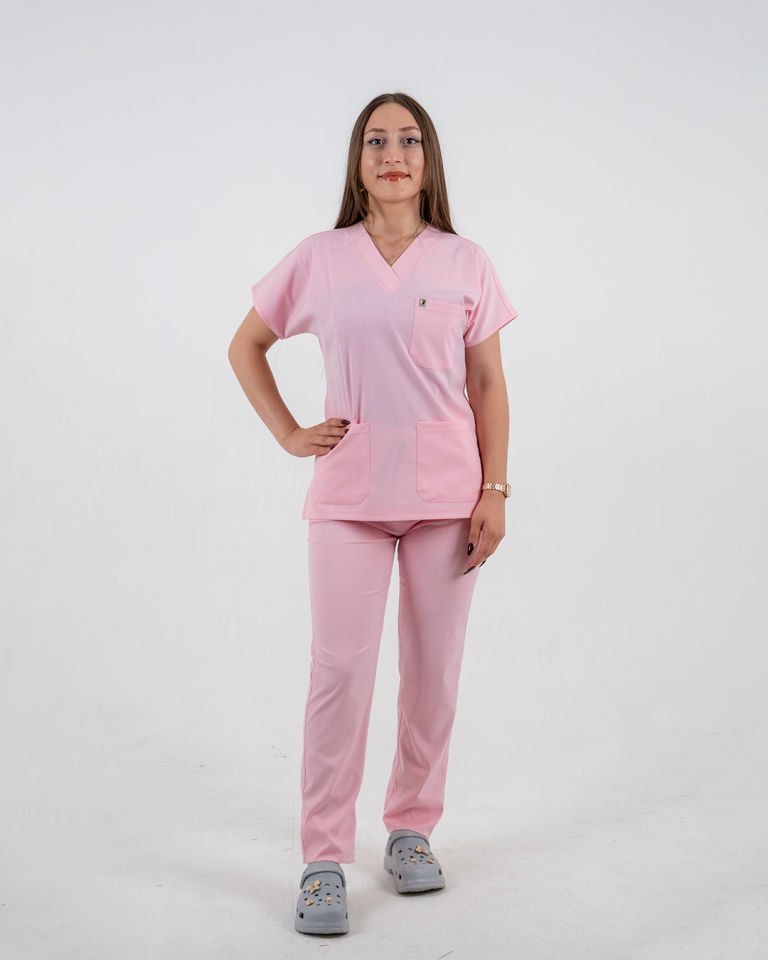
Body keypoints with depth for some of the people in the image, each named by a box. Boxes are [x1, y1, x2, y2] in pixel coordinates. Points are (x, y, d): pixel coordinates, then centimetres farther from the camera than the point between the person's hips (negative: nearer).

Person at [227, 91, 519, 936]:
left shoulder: (465, 263, 4)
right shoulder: (318, 260, 3)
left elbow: (489, 385, 5)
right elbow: (246, 346, 14)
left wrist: (495, 493, -2)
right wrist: (288, 435, 4)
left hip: (446, 494, 1)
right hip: (349, 494, -1)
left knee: (434, 671, 6)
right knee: (339, 669, -5)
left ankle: (412, 829, 24)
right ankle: (324, 861, 4)